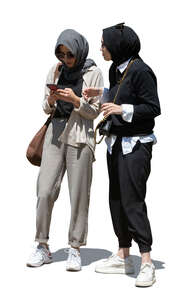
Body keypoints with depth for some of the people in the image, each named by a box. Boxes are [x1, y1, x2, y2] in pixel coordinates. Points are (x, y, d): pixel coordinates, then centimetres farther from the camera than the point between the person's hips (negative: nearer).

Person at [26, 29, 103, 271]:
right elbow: (46, 108, 14)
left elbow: (95, 111, 0)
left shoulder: (93, 73, -1)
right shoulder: (55, 71, 9)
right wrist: (50, 101, -8)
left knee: (79, 195, -2)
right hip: (55, 133, 3)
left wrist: (76, 100, -16)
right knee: (45, 192, -1)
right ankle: (42, 247, 10)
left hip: (80, 136, -3)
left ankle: (75, 250, 7)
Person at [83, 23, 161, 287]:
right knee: (117, 199, 11)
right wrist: (101, 94, 11)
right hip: (116, 142, 9)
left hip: (136, 144, -9)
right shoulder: (115, 69, 11)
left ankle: (146, 263, -4)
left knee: (132, 201, -10)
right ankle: (123, 257, 21)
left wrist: (122, 109, -21)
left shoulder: (140, 70, -15)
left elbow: (153, 108, -15)